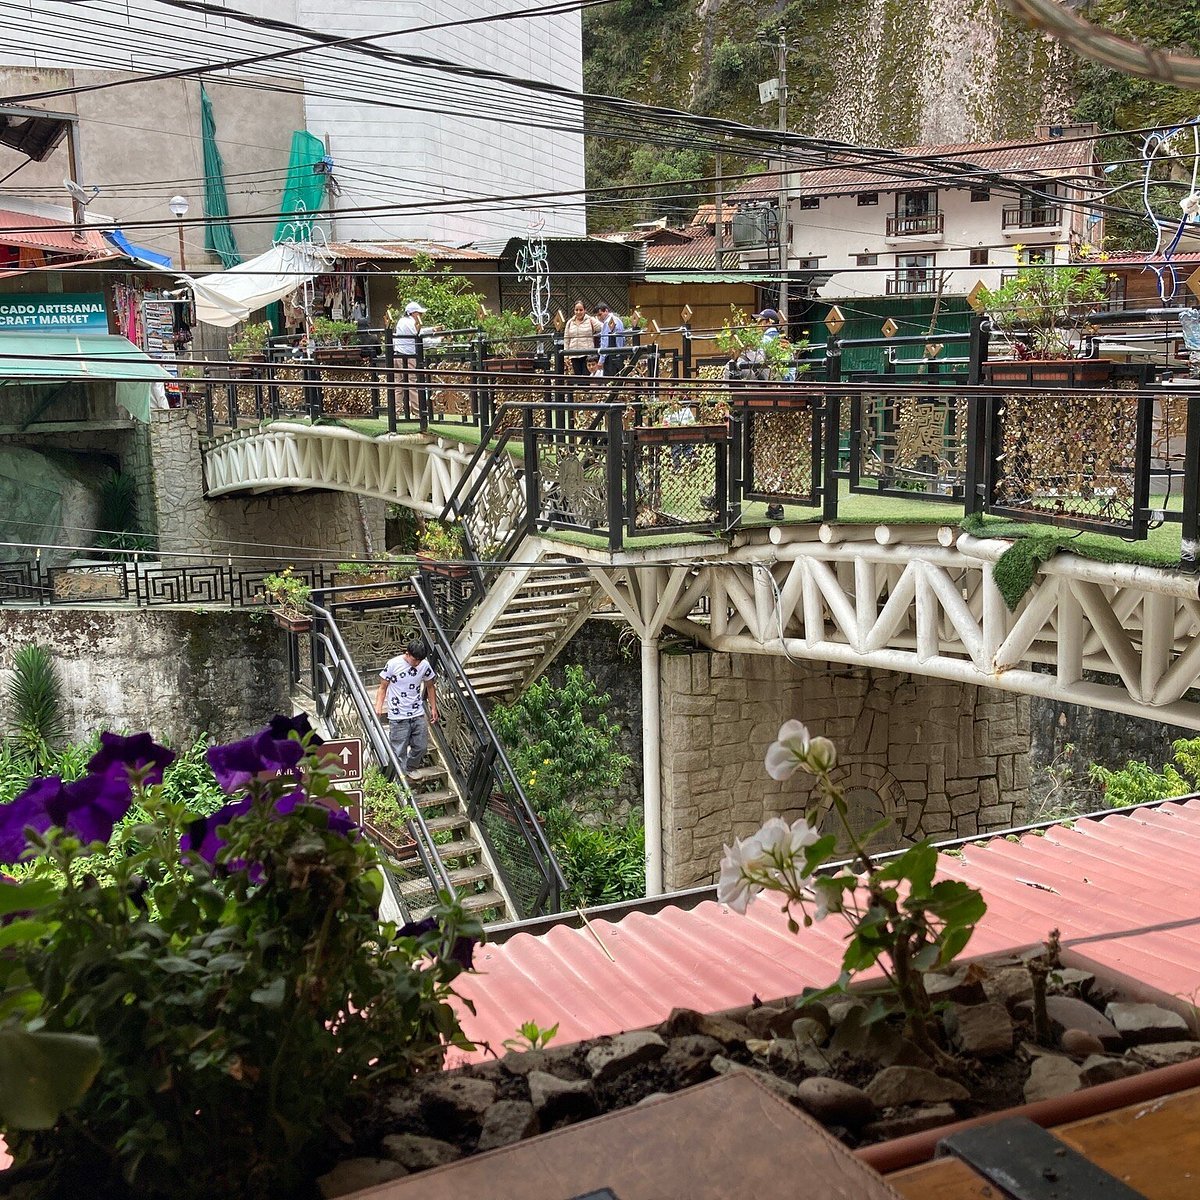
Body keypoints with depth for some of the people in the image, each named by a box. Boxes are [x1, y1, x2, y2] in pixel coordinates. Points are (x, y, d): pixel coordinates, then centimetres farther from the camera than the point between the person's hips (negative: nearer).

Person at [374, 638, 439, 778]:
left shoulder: (424, 665, -3)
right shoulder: (393, 664, -14)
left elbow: (430, 687, 13)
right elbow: (383, 687, -5)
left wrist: (433, 708, 14)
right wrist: (378, 706, -17)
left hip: (418, 715, 4)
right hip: (398, 717, -4)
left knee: (421, 747, 11)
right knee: (399, 752, -1)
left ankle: (409, 771, 36)